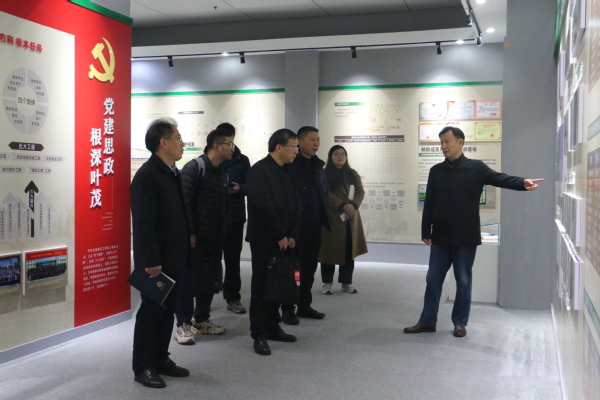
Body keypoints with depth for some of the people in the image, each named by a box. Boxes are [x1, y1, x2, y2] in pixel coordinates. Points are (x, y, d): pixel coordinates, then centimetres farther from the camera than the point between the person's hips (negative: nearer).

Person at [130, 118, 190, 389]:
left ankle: (161, 360, 28)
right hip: (155, 261, -8)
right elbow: (143, 223, -21)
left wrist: (185, 253, 13)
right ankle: (143, 367, 15)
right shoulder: (146, 175, -16)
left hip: (173, 258, 8)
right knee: (151, 312, 3)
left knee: (168, 311, 15)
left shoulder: (174, 173, 11)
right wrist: (150, 261, -22)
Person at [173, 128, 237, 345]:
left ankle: (202, 320, 26)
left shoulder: (222, 173, 14)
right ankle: (183, 325, 9)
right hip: (196, 237, -8)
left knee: (209, 279, 13)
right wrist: (190, 232, -19)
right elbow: (185, 201, -17)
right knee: (189, 279, 0)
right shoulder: (194, 168, -11)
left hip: (215, 238, 8)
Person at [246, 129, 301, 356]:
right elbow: (264, 207, -20)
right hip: (264, 239, -7)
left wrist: (291, 235, -1)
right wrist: (280, 236, -15)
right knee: (261, 286, -1)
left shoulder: (286, 173, 12)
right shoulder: (259, 171, -12)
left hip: (283, 240, 7)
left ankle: (272, 327, 23)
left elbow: (294, 207, 11)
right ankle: (259, 335, 6)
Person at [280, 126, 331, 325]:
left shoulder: (317, 165, 15)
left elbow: (324, 193, 20)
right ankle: (287, 309, 9)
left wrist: (325, 217, 9)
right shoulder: (290, 165, -8)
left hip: (314, 225, 7)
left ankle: (304, 306, 23)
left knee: (309, 267, 12)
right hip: (295, 225, -7)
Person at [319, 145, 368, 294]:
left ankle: (346, 282, 14)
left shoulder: (352, 174, 15)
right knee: (330, 250, -1)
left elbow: (360, 191, 7)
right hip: (331, 218, -4)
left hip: (351, 218, 5)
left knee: (349, 251, 6)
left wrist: (353, 205, -12)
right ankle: (327, 283, 8)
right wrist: (343, 206, -20)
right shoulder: (324, 174, -1)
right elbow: (326, 194, -12)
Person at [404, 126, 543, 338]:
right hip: (440, 236, 3)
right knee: (433, 279, 8)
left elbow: (499, 178, -17)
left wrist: (522, 182, -36)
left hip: (466, 236, -3)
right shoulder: (436, 171, 6)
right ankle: (427, 321, 19)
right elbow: (429, 203, 7)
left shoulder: (475, 168, -3)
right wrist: (426, 231, 5)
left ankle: (460, 323, 21)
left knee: (463, 281, 7)